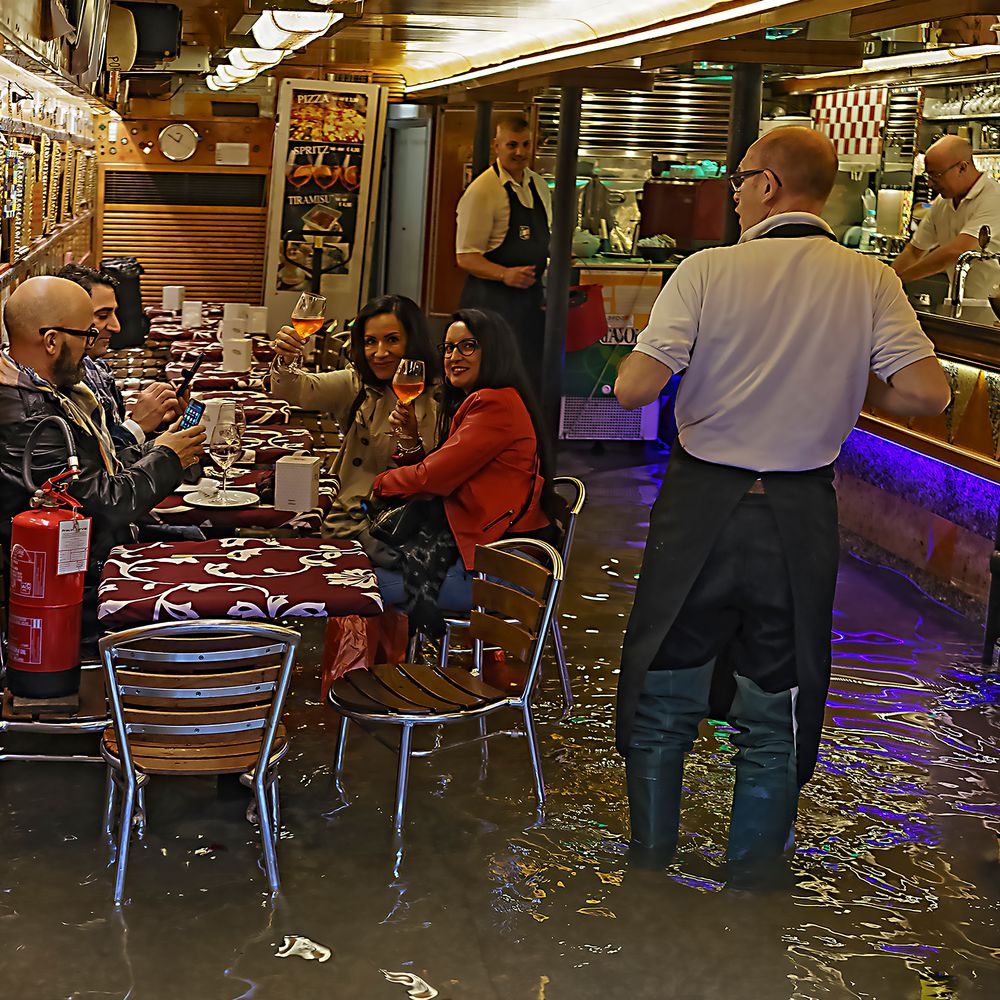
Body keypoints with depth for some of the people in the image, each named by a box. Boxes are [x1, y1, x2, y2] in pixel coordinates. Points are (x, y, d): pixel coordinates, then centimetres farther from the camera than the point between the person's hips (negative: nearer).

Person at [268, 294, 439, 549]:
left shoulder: (436, 399, -4)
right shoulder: (356, 385, 7)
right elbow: (300, 390, -9)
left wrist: (411, 441, -25)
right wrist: (284, 361, -30)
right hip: (350, 516, 3)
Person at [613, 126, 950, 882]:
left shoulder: (709, 271, -11)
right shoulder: (871, 282, -4)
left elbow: (634, 388, -18)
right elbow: (928, 392, -12)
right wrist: (844, 388, 6)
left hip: (702, 506, -1)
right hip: (801, 515, 2)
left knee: (662, 704, 16)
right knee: (774, 719, 15)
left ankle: (649, 873, 27)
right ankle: (749, 886, 25)